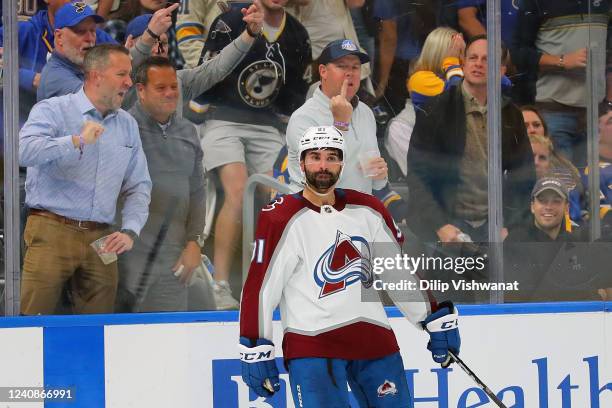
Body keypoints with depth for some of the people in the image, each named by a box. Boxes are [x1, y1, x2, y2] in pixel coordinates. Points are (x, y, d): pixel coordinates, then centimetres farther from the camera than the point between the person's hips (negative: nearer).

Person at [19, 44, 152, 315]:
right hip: (52, 231, -5)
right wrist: (77, 142, -21)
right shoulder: (52, 110, 0)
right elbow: (24, 150, -19)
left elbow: (138, 186, 16)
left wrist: (130, 231, 0)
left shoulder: (127, 125, 16)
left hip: (101, 239, 5)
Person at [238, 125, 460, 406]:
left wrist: (438, 320, 14)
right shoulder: (282, 218, -7)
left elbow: (401, 271, 16)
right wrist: (255, 352, -11)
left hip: (374, 341, 5)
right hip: (312, 345, -5)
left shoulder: (368, 211, 8)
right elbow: (260, 287, -9)